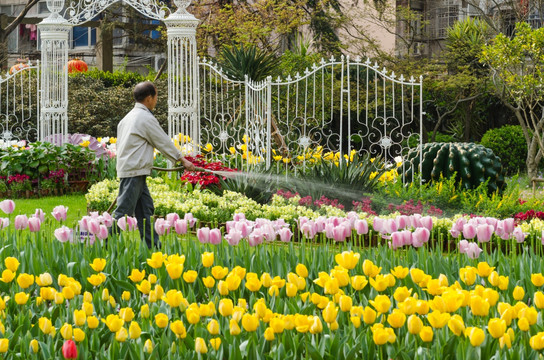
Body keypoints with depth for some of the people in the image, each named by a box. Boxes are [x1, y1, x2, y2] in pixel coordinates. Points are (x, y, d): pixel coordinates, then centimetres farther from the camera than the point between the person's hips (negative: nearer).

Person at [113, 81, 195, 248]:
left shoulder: (129, 117, 16)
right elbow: (164, 142, -6)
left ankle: (153, 247, 12)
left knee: (146, 209, 10)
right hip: (134, 171, -10)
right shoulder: (146, 118, -12)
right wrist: (183, 160, 4)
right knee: (124, 211, -9)